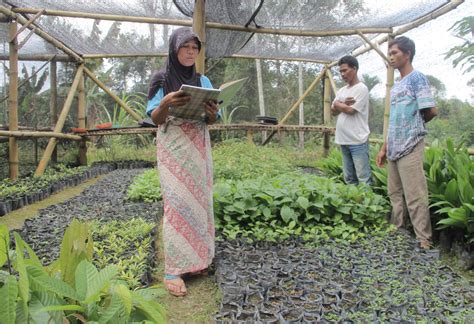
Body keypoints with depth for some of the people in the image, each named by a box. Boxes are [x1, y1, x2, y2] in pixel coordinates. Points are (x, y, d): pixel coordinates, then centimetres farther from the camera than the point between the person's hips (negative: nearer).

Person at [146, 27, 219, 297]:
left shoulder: (203, 81, 11)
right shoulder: (162, 80, 0)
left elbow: (211, 121, 9)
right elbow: (155, 119, -6)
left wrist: (213, 113, -14)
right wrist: (165, 103, -27)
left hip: (199, 148, 5)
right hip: (173, 148, -4)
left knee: (199, 201, 5)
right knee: (177, 203, -9)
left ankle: (197, 259, 17)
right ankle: (173, 270, -5)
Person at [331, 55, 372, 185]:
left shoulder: (361, 88, -8)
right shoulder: (341, 90, 16)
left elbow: (350, 110, -16)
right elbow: (333, 111, 10)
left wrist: (337, 103, 3)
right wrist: (344, 104, -9)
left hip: (357, 141, -8)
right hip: (343, 140, 8)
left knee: (363, 178, -5)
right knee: (349, 177, 15)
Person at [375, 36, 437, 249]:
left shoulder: (416, 78, -5)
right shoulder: (396, 87, 18)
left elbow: (431, 111, -12)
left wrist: (414, 125, 7)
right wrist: (384, 149, 16)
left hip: (410, 147, -8)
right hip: (394, 148, 8)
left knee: (414, 196, -6)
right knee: (395, 194, 14)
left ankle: (424, 241, 2)